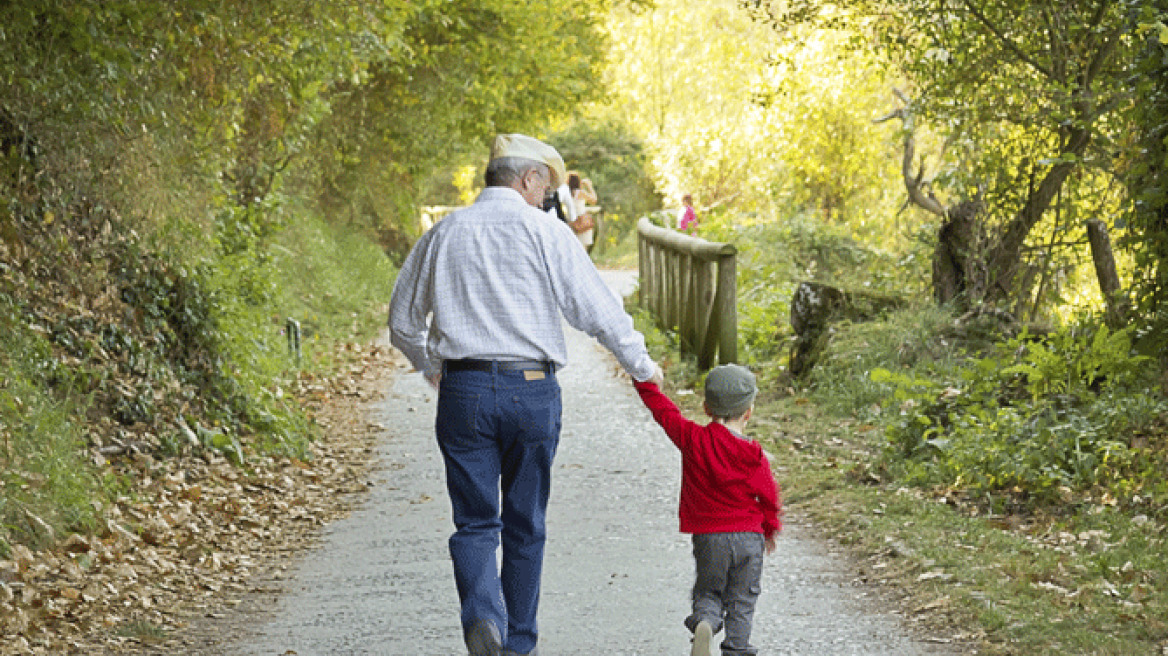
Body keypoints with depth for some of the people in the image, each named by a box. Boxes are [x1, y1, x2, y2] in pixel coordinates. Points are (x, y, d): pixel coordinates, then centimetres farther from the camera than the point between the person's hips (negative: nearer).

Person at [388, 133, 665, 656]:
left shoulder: (442, 234, 8)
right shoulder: (545, 234, -3)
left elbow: (403, 323, 17)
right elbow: (597, 310, -5)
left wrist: (432, 368, 35)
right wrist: (642, 366, 10)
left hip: (463, 391, 2)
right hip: (531, 391, -2)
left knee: (475, 521, 5)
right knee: (524, 525, 12)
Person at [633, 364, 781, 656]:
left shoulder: (692, 438, -6)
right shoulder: (754, 456, -6)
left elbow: (663, 410, 6)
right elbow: (768, 496, 5)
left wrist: (645, 382, 21)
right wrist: (770, 529, 23)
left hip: (708, 538, 0)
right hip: (748, 537, 0)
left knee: (708, 593, 11)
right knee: (741, 600, 11)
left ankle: (704, 623, -20)